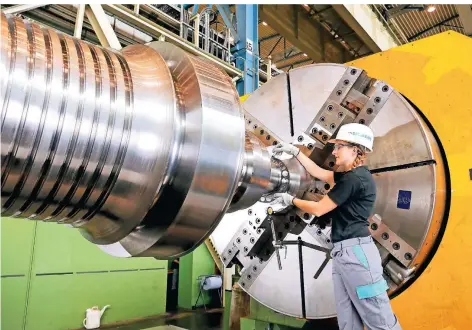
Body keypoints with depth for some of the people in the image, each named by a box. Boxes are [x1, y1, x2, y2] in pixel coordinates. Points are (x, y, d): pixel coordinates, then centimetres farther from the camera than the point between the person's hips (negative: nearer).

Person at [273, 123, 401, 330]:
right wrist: (295, 151, 24)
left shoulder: (355, 178, -13)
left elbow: (318, 209, -9)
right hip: (342, 252, 10)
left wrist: (292, 200, 7)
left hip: (356, 251, -10)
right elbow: (317, 172, 27)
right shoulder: (349, 176, 16)